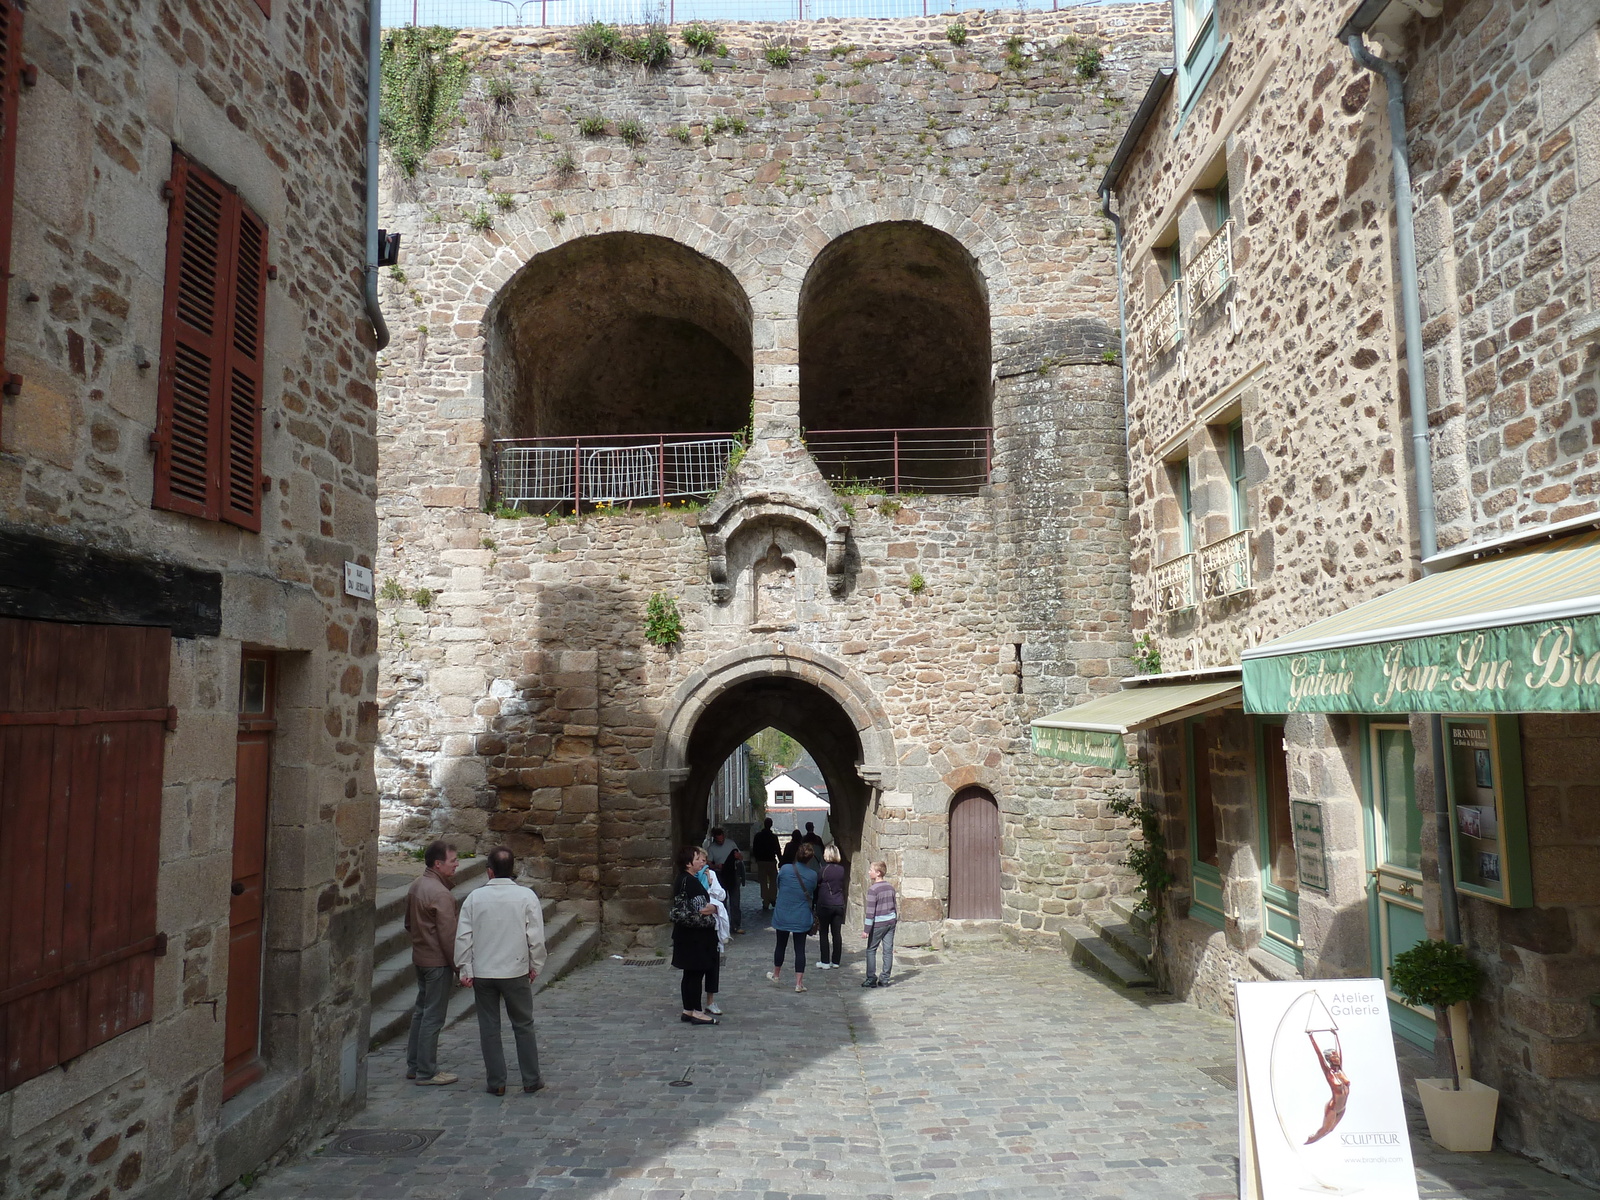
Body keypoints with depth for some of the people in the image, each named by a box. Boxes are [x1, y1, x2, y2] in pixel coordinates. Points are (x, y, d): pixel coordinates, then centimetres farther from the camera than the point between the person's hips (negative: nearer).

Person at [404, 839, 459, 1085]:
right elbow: (448, 935, -22)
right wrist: (459, 966, -14)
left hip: (419, 958, 10)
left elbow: (409, 924, 18)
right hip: (438, 961, -10)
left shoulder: (415, 887, 7)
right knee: (433, 1016, 0)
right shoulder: (440, 894, -23)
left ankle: (414, 1065, 28)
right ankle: (426, 1072, 8)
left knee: (421, 1010, 19)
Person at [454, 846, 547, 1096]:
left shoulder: (475, 898, -4)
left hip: (482, 973, 1)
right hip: (516, 972, -1)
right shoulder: (526, 896, -8)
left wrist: (465, 969, 4)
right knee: (523, 1026, 12)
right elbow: (536, 937, -7)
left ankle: (496, 1082, 15)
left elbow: (463, 937, -3)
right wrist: (536, 966, 6)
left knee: (489, 1028, 10)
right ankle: (531, 1079, 17)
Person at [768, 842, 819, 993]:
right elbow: (812, 893, 7)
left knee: (781, 945, 18)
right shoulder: (813, 875, -8)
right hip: (802, 918, 0)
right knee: (800, 949, 5)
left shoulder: (785, 869, -12)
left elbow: (778, 885, 4)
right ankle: (799, 983, 5)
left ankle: (776, 975, 37)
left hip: (782, 915, 0)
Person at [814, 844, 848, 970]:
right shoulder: (842, 870, -1)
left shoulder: (823, 869, -12)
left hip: (825, 905, -4)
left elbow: (816, 884, -4)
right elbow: (844, 885, 9)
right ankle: (836, 961, 16)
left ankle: (825, 962, 5)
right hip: (839, 904, 4)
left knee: (823, 933, 4)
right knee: (837, 933, 10)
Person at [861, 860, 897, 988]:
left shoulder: (873, 889, -16)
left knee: (871, 950, 7)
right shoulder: (890, 886, 5)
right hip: (891, 921, 6)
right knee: (888, 950, 8)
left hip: (878, 924, -6)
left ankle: (871, 979, 6)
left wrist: (866, 929, -13)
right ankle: (885, 979, 11)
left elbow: (870, 911, -16)